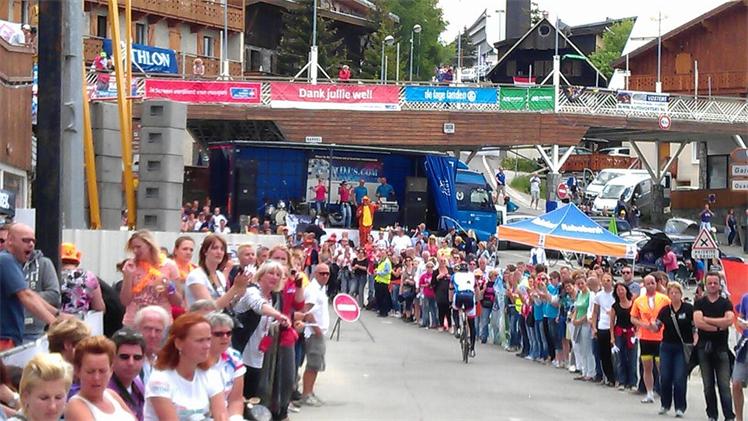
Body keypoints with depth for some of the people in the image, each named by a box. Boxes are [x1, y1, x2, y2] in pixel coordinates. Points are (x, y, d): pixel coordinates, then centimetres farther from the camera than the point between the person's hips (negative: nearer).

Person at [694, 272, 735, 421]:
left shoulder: (726, 303, 5)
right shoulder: (699, 303, 7)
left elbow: (729, 320, -14)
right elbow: (697, 322, -9)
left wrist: (707, 319, -11)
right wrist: (718, 326, -11)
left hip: (721, 347, -1)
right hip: (704, 346, 1)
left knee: (724, 385, -7)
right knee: (708, 385, 5)